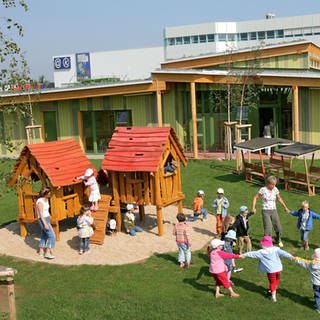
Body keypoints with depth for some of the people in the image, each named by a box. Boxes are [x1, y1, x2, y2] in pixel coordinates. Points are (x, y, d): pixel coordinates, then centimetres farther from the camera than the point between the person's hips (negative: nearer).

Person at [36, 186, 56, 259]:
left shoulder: (46, 200, 8)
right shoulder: (40, 202, -20)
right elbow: (41, 214, -21)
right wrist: (45, 224, -23)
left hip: (47, 219, 9)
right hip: (43, 220, -9)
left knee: (44, 235, 16)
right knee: (52, 236, -10)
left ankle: (41, 251, 26)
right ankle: (48, 253, -6)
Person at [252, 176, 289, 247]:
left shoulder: (275, 189, 2)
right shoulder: (263, 190, -10)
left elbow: (279, 199, 16)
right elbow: (255, 198, -1)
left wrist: (285, 207, 19)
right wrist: (253, 208, -9)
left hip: (274, 211, 4)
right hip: (266, 211, -4)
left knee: (279, 228, 3)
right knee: (268, 229, -14)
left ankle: (278, 239, 33)